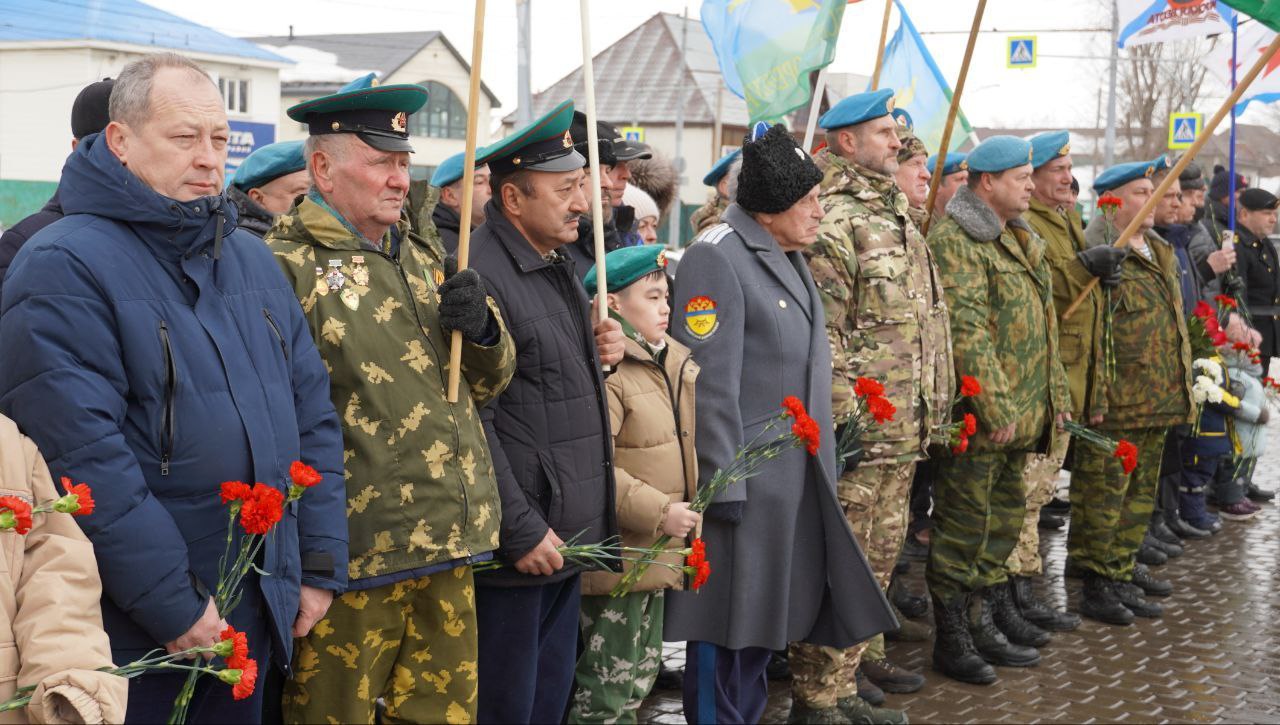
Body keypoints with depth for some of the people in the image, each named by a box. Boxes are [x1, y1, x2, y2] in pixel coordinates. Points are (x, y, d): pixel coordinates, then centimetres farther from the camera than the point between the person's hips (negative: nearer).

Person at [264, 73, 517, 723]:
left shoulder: (423, 258, 16)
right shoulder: (284, 264, -8)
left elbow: (486, 381, 21)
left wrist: (481, 328, -1)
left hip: (448, 551, 7)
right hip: (352, 559, -7)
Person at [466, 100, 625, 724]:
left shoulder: (560, 266, 14)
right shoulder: (478, 274, -16)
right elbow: (471, 420, -20)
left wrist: (600, 352, 5)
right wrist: (522, 532, -19)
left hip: (573, 531, 9)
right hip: (519, 544, -9)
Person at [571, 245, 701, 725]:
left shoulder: (671, 363, 10)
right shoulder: (604, 372, -20)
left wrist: (684, 514, 15)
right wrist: (659, 511, -25)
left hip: (656, 552, 9)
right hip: (618, 555, -9)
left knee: (643, 670, 20)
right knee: (608, 681, 0)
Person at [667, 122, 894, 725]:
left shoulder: (788, 257, 16)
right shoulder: (716, 257, -14)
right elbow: (708, 381, -20)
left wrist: (825, 448, 22)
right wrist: (723, 482, -22)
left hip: (795, 476, 9)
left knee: (768, 615, 17)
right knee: (727, 621, -1)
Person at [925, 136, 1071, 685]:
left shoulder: (1022, 241, 17)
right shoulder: (954, 240, -14)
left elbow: (1042, 327, 23)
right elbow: (966, 330, -21)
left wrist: (1055, 394, 18)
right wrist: (996, 408, -24)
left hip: (1022, 413, 9)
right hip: (979, 415, -9)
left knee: (1005, 515, 18)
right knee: (964, 524, -2)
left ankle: (994, 612, 32)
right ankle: (953, 639, 7)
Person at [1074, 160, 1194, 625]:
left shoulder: (1160, 254, 17)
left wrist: (1181, 383, 26)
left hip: (1158, 399, 10)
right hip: (1117, 403, -10)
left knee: (1141, 491, 18)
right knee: (1104, 494, -5)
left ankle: (1124, 566, 30)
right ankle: (1097, 584, 0)